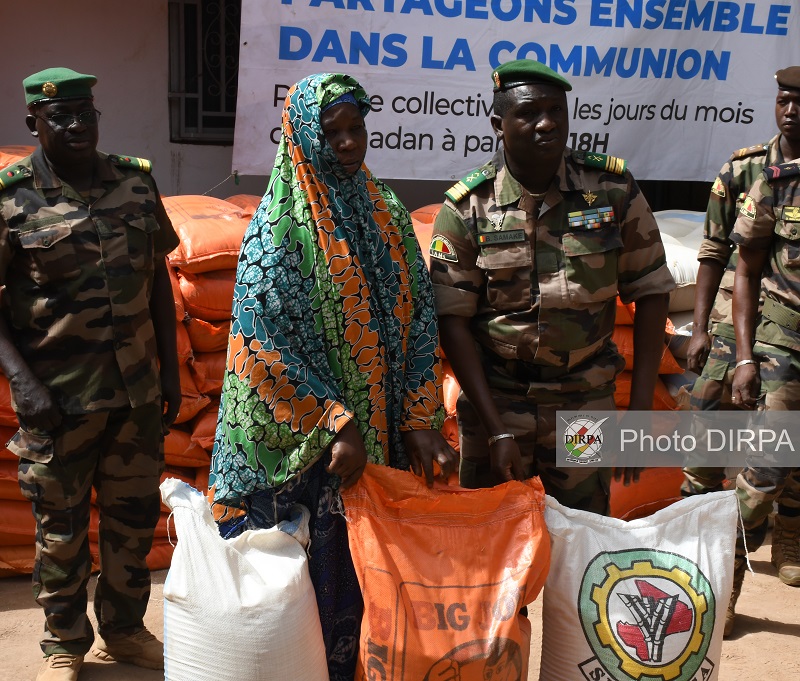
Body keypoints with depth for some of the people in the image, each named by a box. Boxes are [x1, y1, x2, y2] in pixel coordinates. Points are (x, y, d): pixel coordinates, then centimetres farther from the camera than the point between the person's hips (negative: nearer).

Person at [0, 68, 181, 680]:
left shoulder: (136, 183, 4)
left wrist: (170, 371, 10)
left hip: (137, 390, 4)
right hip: (56, 398, -3)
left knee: (135, 517, 15)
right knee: (61, 528, 11)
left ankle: (124, 629, 36)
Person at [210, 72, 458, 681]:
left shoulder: (386, 212, 6)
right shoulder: (280, 226, -9)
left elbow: (420, 318, 5)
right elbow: (264, 340, -15)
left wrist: (420, 420, -4)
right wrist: (337, 426, -18)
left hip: (384, 432, 5)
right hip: (307, 441, -5)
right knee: (320, 571, 6)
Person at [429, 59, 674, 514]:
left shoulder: (613, 189, -4)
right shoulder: (468, 207, -8)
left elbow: (650, 293, 0)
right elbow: (453, 320, -9)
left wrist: (641, 409, -6)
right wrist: (498, 430, -14)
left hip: (586, 405, 1)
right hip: (493, 400, -1)